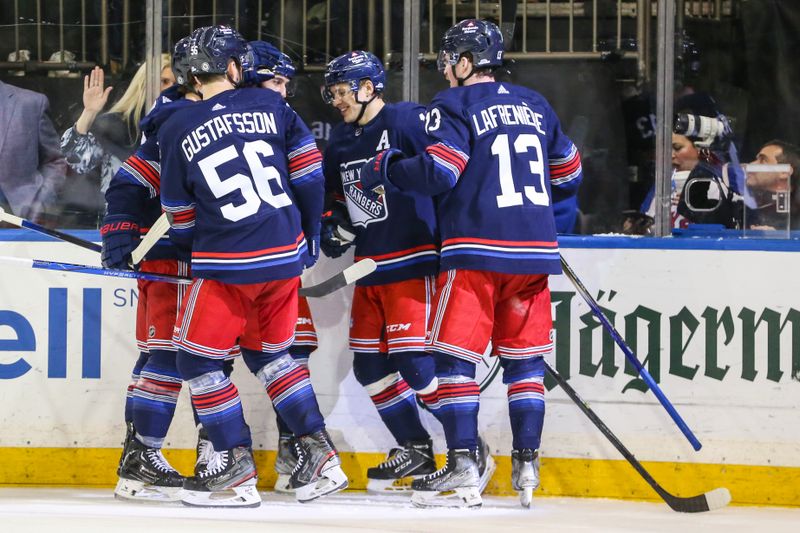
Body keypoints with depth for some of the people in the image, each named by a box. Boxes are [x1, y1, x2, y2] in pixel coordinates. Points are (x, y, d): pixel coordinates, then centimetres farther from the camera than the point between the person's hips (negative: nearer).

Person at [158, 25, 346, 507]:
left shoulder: (177, 130, -1)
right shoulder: (269, 106, 3)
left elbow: (180, 214, 6)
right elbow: (308, 171, 5)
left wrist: (196, 254, 24)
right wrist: (311, 235, 16)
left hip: (228, 266, -4)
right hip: (286, 256, 4)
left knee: (198, 359, 8)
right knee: (270, 353, 21)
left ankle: (237, 469, 2)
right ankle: (320, 454, 14)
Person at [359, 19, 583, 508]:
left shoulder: (454, 106, -4)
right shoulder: (534, 105, 16)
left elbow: (438, 172, -15)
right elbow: (568, 169, 24)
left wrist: (388, 170, 1)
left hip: (477, 252, -6)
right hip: (534, 250, 6)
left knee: (456, 356, -3)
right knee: (524, 358, 12)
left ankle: (463, 472, -11)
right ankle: (527, 465, 9)